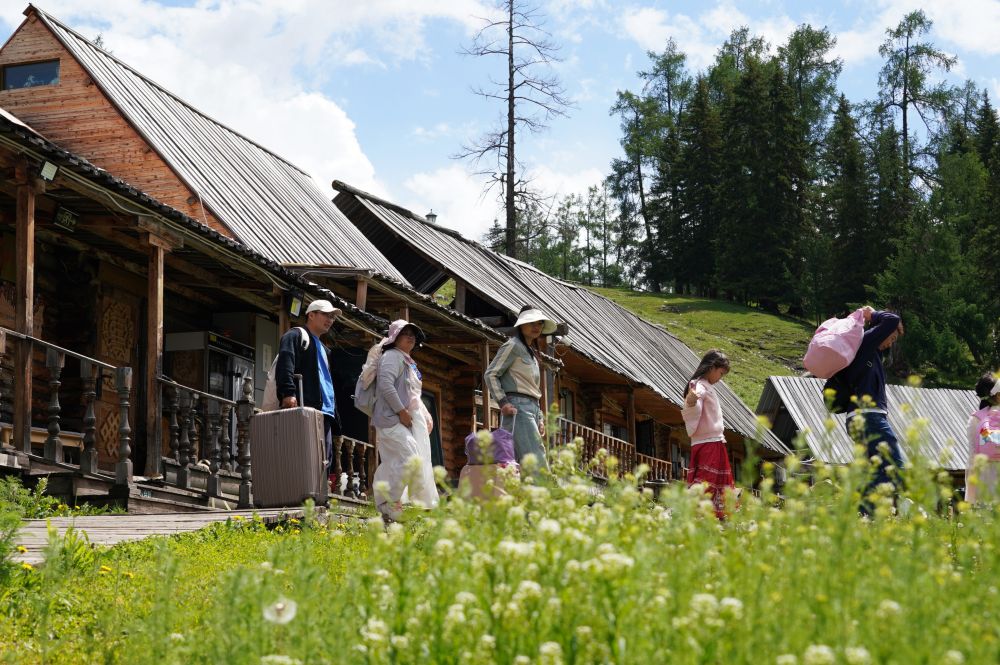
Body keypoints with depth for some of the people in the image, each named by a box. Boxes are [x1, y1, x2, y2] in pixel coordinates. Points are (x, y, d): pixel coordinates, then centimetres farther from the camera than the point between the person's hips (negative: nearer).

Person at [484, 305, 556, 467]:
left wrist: (540, 419, 17)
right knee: (536, 461, -20)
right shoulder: (513, 346, -1)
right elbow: (490, 374, -7)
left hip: (532, 408, 9)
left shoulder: (531, 352, 25)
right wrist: (502, 402, -16)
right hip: (517, 407, -9)